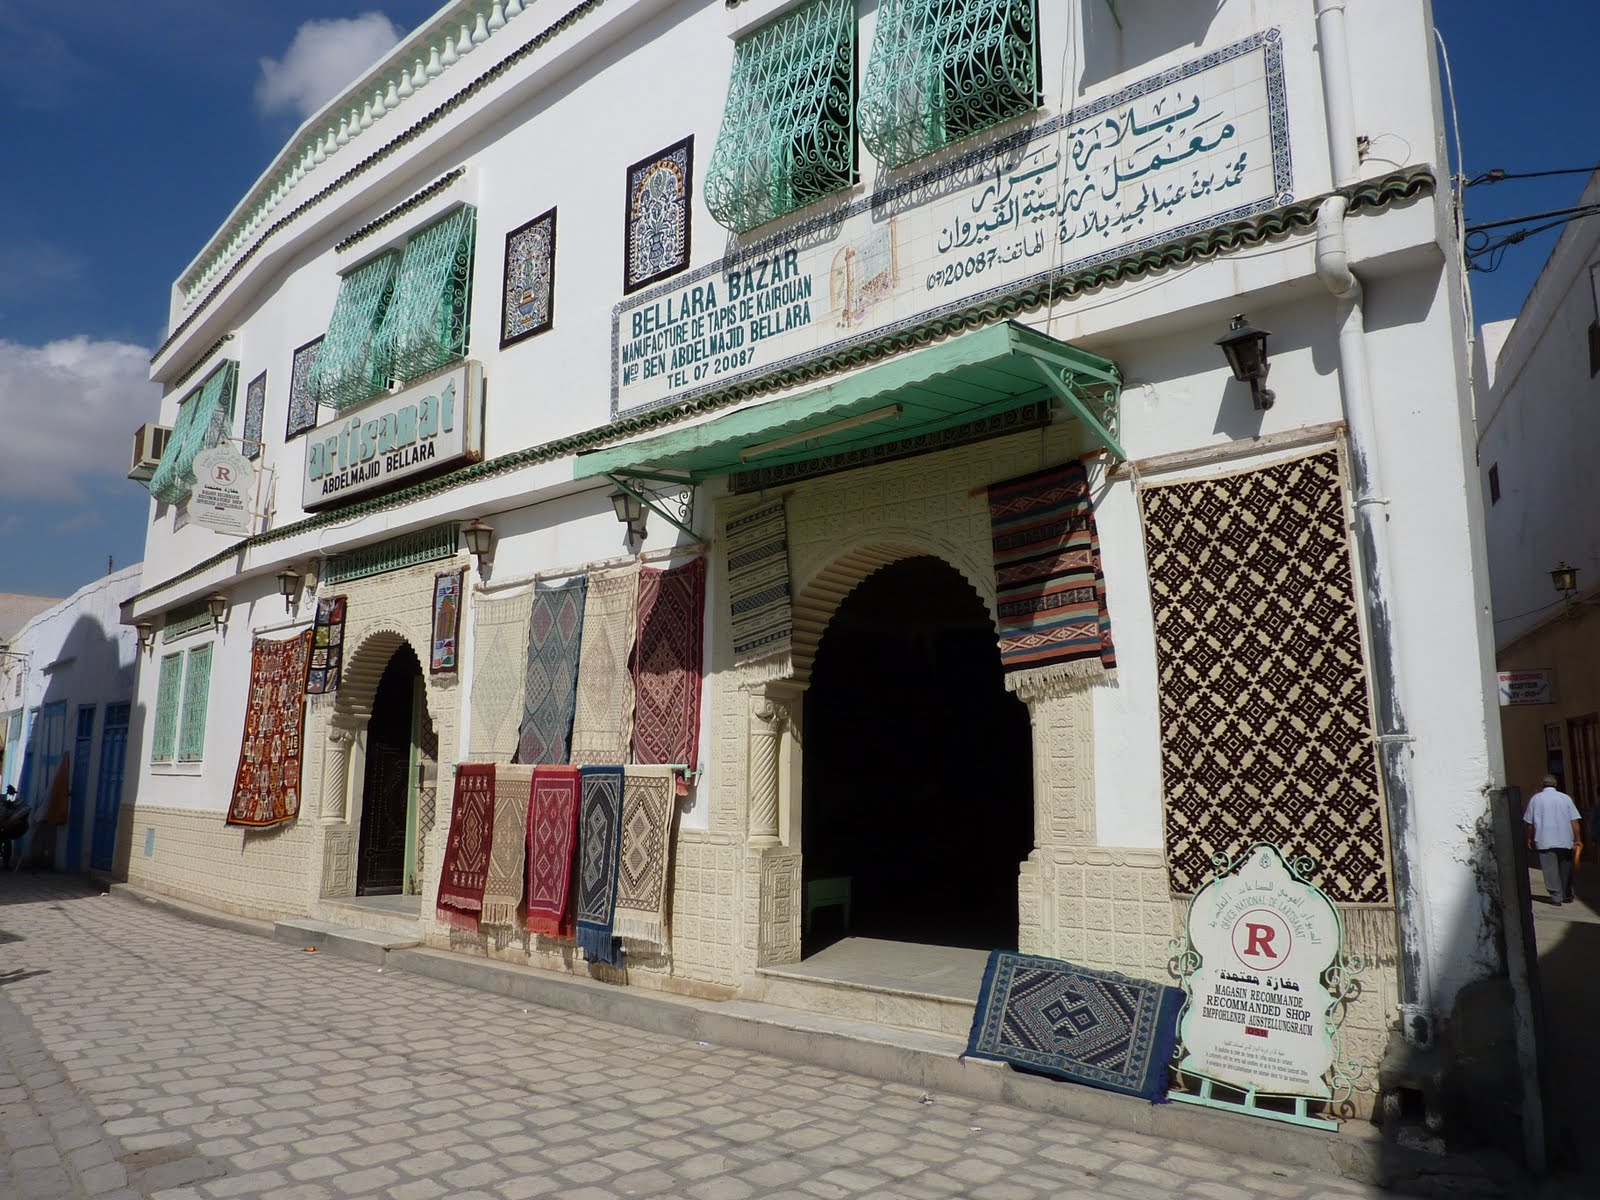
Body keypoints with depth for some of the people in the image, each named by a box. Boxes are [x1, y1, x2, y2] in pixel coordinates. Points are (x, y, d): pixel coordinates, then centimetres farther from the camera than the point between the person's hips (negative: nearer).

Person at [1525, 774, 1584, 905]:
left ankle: (1556, 896, -9)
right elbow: (1574, 821, -2)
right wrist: (1578, 839, 3)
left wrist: (1530, 838, 16)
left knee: (1550, 869, -2)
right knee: (1565, 868, 15)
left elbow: (1530, 822, 5)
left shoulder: (1535, 799, 2)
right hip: (1565, 840, 2)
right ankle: (1567, 895, 21)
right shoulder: (1565, 797, 3)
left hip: (1544, 841, -2)